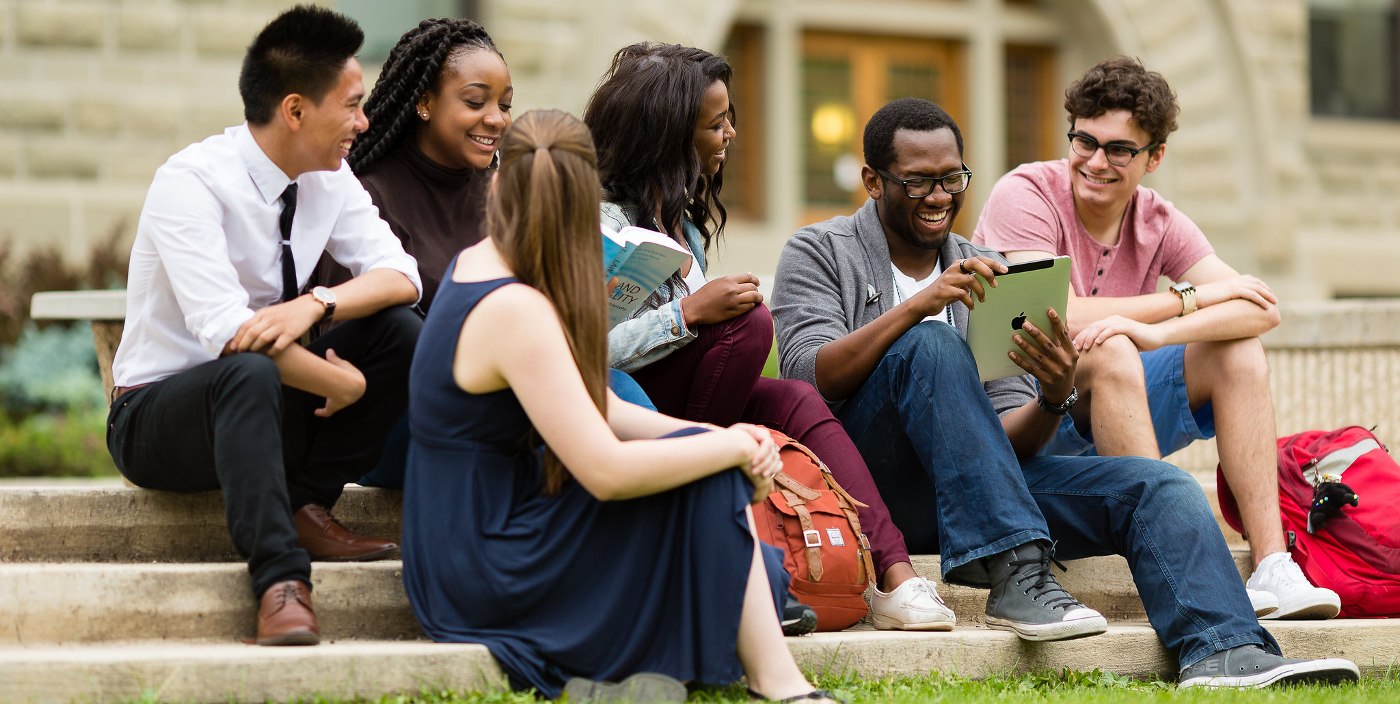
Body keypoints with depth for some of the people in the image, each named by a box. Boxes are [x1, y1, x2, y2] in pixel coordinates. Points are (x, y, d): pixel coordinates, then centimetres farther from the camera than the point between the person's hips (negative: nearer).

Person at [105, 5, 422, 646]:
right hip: (158, 417, -7)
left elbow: (400, 274, -9)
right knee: (250, 372, -39)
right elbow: (227, 332, -31)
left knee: (399, 330, -13)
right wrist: (342, 384, -24)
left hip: (264, 403, 7)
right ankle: (280, 578, -41)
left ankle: (307, 509, -10)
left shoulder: (330, 180, -1)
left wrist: (316, 304, -29)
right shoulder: (191, 183, -22)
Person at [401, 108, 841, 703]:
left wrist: (722, 435, -3)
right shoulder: (514, 311, -22)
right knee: (713, 476, -11)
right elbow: (606, 470, -26)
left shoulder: (477, 268, 8)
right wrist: (734, 445, -13)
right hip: (490, 581, -9)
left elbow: (599, 413, 11)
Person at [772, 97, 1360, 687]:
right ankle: (1017, 577, -36)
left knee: (1157, 485, -12)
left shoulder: (984, 273, 18)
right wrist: (919, 304, -25)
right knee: (931, 345, -31)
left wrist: (1054, 398, -14)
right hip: (865, 477, -5)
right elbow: (810, 378, -14)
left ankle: (1223, 653, -36)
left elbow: (1008, 438, 10)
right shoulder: (818, 254, 6)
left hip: (973, 491, 5)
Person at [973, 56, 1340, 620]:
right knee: (1111, 351, -32)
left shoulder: (1159, 224, 2)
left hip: (1107, 419, 6)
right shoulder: (1025, 195, -12)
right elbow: (1060, 318, -24)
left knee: (1238, 352, -10)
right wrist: (1191, 297, -15)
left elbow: (1263, 309, -12)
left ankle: (1271, 567, -21)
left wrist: (1155, 331, -31)